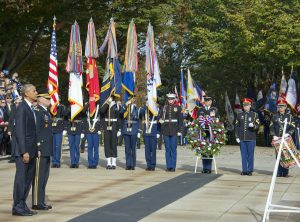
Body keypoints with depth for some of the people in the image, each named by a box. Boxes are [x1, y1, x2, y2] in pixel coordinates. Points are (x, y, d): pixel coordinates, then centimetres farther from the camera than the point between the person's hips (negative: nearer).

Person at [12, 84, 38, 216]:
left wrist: (34, 150, 13)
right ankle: (18, 207, 5)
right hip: (23, 151, -9)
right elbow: (20, 131, -17)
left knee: (28, 180, 11)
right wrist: (24, 151, -20)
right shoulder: (22, 108, -12)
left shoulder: (31, 109, 14)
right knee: (21, 179, -2)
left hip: (31, 151, 9)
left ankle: (22, 205, 18)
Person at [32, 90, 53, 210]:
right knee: (39, 176, -5)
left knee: (44, 176, 12)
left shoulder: (46, 112, 17)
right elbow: (35, 131, -18)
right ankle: (37, 203, -1)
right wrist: (37, 148, -21)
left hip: (47, 150, 10)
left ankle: (41, 201, 19)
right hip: (40, 149, -10)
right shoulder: (37, 112, -13)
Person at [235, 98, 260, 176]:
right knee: (243, 155, 3)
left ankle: (250, 170, 7)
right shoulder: (239, 115, 12)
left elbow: (257, 125, 1)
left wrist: (253, 125, -22)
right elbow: (237, 126, 11)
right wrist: (237, 137, 3)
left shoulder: (254, 114, 6)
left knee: (250, 155, 1)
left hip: (251, 139, -2)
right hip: (242, 139, 2)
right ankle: (244, 170, 9)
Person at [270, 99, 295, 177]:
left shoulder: (289, 116, 7)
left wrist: (288, 133, -13)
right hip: (277, 139, 1)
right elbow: (271, 127, 8)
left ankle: (285, 172, 3)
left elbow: (293, 127, 4)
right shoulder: (274, 116, 11)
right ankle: (279, 172, 5)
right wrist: (274, 135, -6)